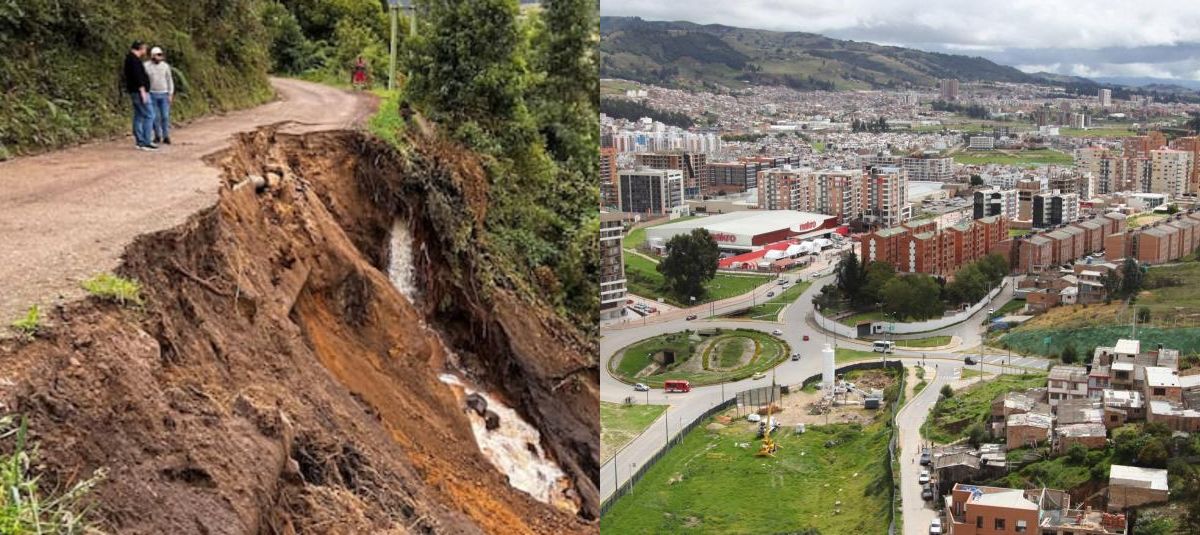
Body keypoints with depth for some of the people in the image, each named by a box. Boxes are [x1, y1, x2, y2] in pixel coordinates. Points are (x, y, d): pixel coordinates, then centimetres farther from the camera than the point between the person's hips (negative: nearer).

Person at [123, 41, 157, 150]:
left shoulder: (130, 59, 18)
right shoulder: (134, 59, -14)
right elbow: (137, 77, -22)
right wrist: (142, 91, -23)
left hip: (134, 92, 11)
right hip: (139, 91, -11)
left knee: (139, 116, 11)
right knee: (149, 116, -10)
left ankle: (140, 141, 13)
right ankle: (146, 142, -13)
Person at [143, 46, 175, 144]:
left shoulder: (165, 66, 2)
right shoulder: (146, 66, -4)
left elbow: (170, 80, 7)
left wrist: (171, 94, 1)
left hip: (164, 94, 1)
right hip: (152, 95, -1)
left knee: (165, 116, -3)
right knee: (155, 117, 1)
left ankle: (166, 137, 3)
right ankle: (157, 136, 13)